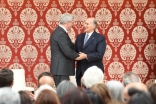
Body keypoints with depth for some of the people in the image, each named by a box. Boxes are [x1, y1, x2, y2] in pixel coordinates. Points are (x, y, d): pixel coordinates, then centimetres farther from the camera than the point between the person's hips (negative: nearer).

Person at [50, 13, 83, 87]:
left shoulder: (58, 32, 15)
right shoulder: (61, 34, -18)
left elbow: (70, 46, 17)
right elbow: (68, 52, -21)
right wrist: (78, 56, -5)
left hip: (60, 68, 11)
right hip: (61, 69, -11)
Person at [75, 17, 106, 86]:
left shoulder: (100, 38, -4)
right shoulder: (79, 37, 16)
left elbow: (100, 54, -14)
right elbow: (75, 50, 18)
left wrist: (86, 56, -21)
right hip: (80, 71, 6)